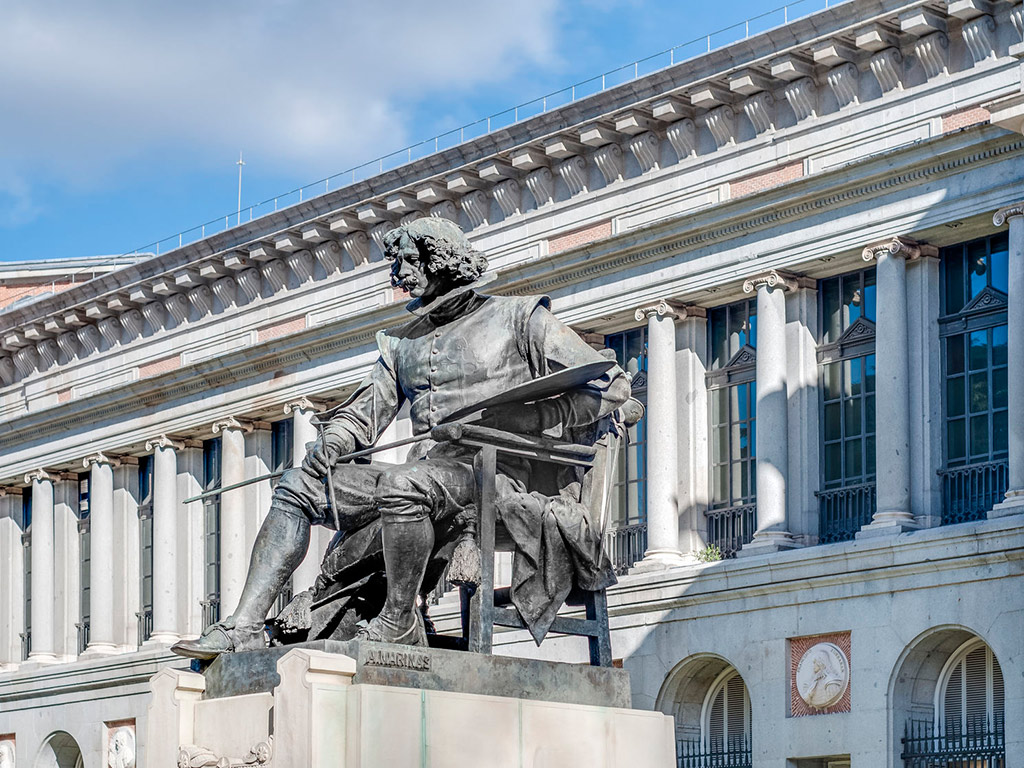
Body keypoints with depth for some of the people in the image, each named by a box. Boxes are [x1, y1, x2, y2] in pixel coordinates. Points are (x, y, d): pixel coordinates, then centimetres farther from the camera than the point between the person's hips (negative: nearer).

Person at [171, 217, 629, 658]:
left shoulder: (516, 318, 5)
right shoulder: (401, 343, 25)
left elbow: (611, 386, -2)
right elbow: (365, 411, 20)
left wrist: (523, 419, -14)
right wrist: (331, 443, -4)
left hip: (494, 473, -7)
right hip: (425, 473, 7)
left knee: (401, 484, -37)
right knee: (297, 487, -5)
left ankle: (398, 625, -21)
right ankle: (245, 627, -15)